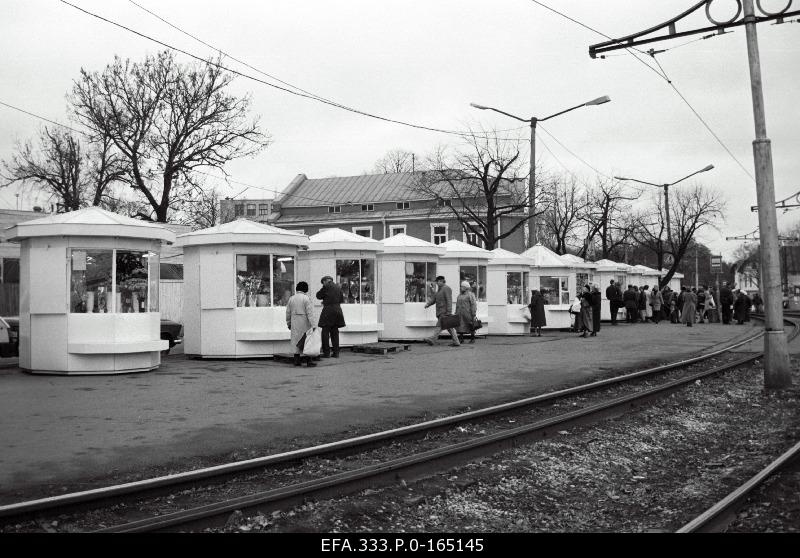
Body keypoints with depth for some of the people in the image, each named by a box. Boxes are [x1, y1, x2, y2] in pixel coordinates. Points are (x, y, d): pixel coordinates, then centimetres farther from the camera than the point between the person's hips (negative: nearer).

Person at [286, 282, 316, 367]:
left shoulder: (291, 298, 7)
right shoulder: (306, 298, -9)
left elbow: (288, 313, 11)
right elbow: (310, 312, -14)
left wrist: (289, 323, 21)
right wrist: (313, 324, -13)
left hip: (294, 322, 5)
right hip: (304, 323, -5)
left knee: (297, 341, 11)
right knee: (306, 341, 0)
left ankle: (296, 360, 11)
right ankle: (309, 361, 0)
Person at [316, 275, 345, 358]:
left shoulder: (326, 286, -6)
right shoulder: (338, 287, 12)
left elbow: (318, 296, 0)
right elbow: (342, 300, 18)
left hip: (328, 311, -6)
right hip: (337, 310, 6)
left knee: (325, 332, 0)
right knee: (335, 332, 10)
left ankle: (326, 352, -2)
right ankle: (336, 352, 9)